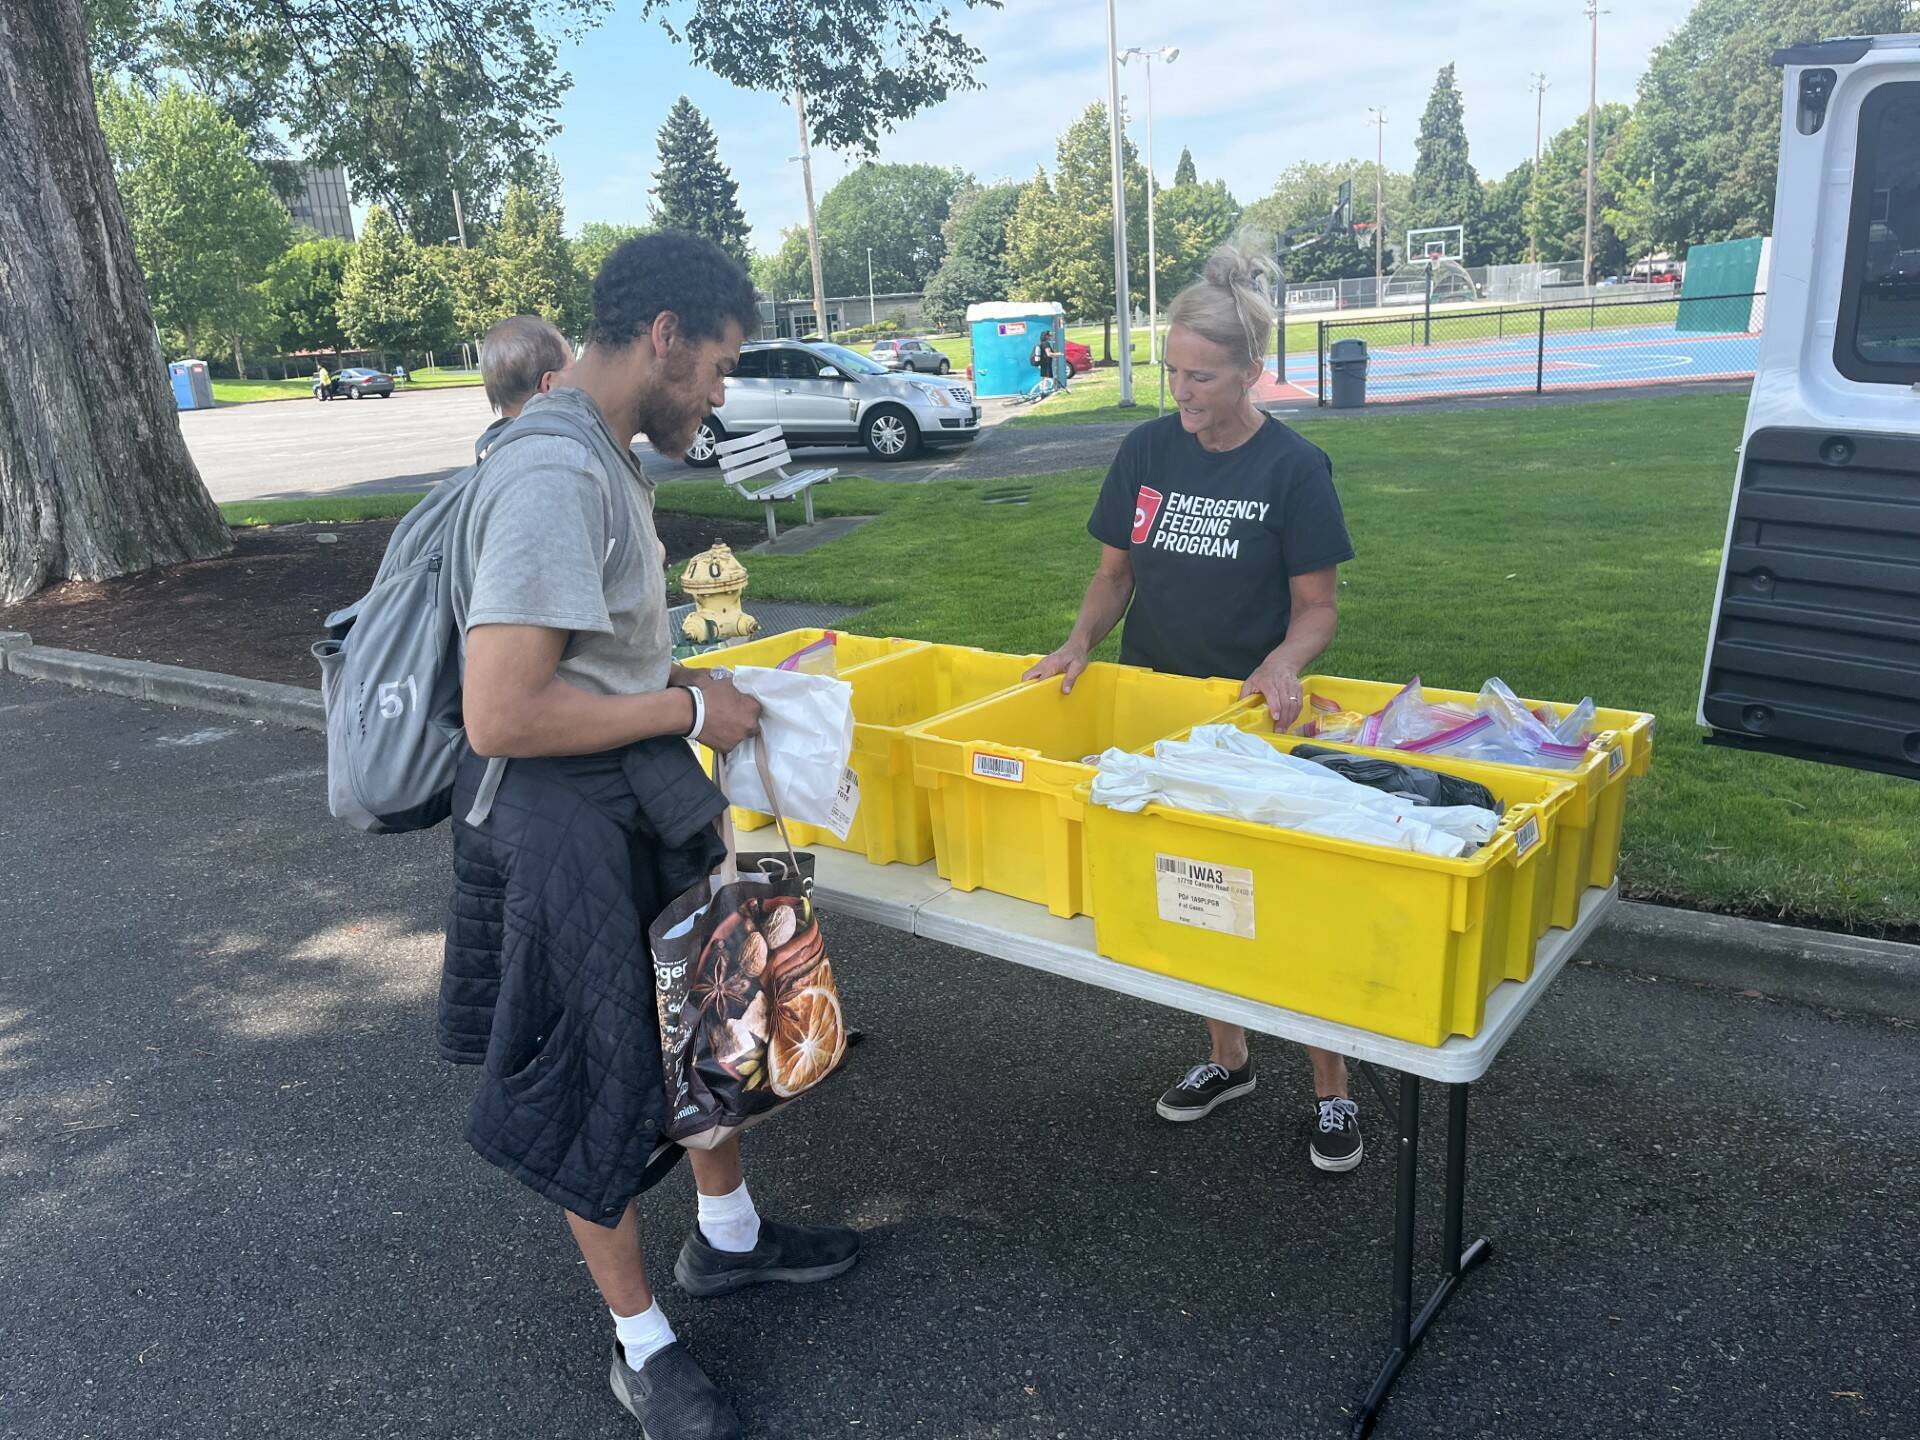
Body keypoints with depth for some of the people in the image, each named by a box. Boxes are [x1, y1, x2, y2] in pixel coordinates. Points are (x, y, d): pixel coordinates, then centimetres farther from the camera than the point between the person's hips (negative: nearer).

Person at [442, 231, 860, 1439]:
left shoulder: (607, 459, 7)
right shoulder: (554, 478, -25)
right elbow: (501, 714, -30)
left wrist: (685, 679, 6)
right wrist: (688, 711, -20)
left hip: (648, 809, 10)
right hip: (571, 829, -10)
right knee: (598, 1086, 9)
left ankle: (729, 1235, 47)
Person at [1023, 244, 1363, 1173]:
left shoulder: (1293, 469, -10)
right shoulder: (1147, 451, 0)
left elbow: (1316, 606, -8)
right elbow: (1115, 573, 7)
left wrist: (1281, 663, -28)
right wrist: (1081, 643, -11)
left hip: (1255, 715, -4)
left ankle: (1331, 1091, 17)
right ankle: (1227, 1059, 33)